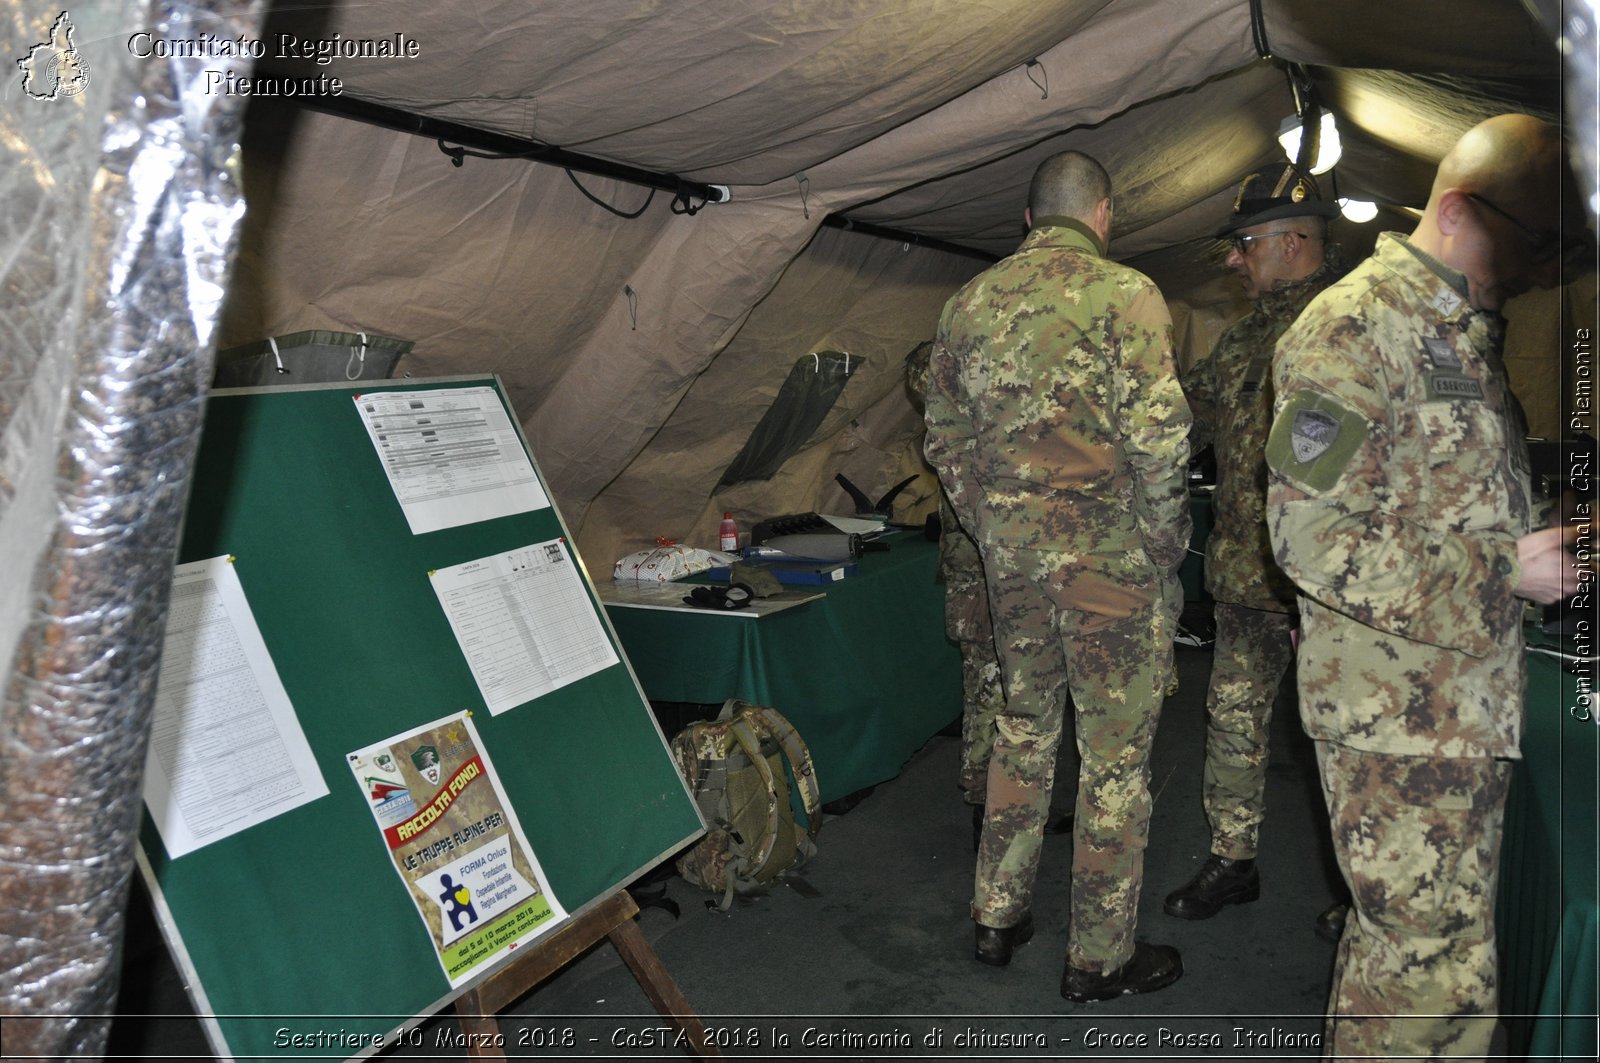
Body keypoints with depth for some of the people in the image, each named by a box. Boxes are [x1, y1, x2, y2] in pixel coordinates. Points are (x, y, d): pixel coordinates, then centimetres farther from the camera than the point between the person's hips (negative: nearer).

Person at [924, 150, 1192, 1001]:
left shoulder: (970, 301, 8)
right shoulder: (1124, 294, -9)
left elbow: (943, 437, 11)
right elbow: (1158, 435, -16)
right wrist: (1166, 541, -4)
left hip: (1010, 551, 6)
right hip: (1110, 556, -5)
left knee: (1023, 725, 20)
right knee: (1114, 752, 6)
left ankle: (998, 914, 30)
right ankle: (1100, 956, 17)